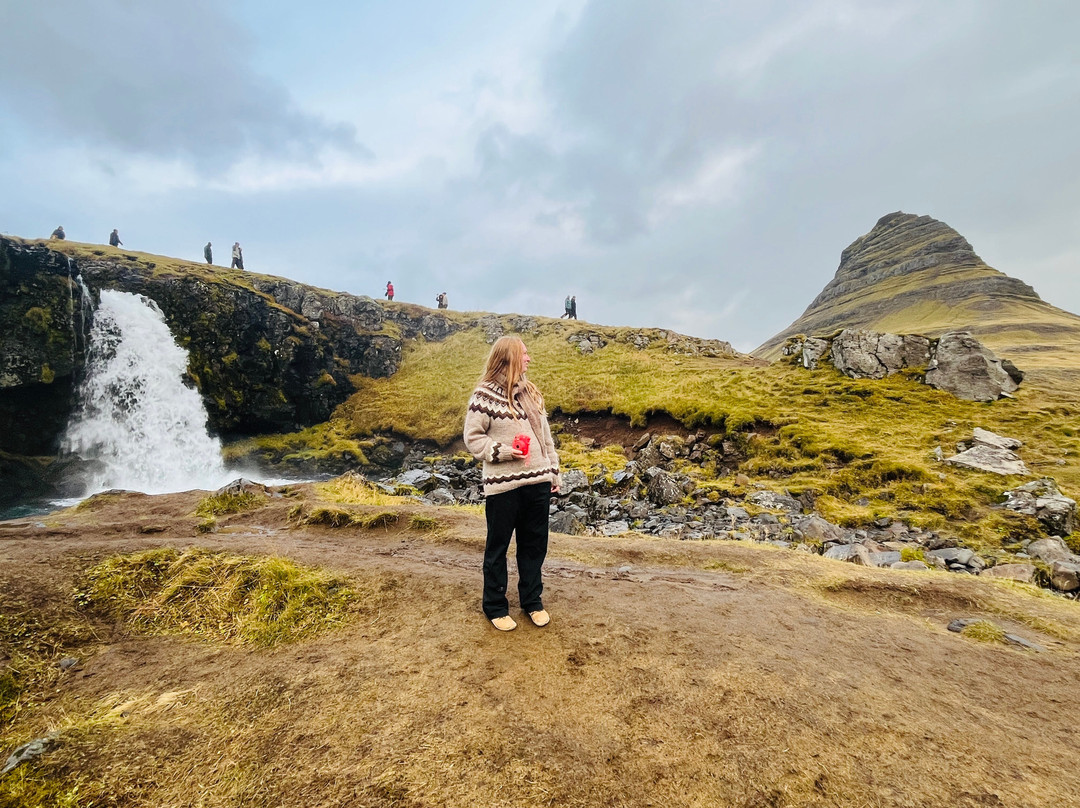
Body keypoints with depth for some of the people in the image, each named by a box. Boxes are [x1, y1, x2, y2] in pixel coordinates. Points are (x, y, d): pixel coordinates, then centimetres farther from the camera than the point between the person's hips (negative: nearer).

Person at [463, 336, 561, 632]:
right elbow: (472, 438, -6)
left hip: (538, 483, 6)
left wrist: (554, 473, 14)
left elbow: (545, 435, 14)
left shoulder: (530, 392, 11)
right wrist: (503, 451, -18)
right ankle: (495, 607, 27)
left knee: (534, 545, 15)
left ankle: (532, 601, 33)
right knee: (497, 548, 10)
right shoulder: (485, 395, -8)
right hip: (503, 486, -6)